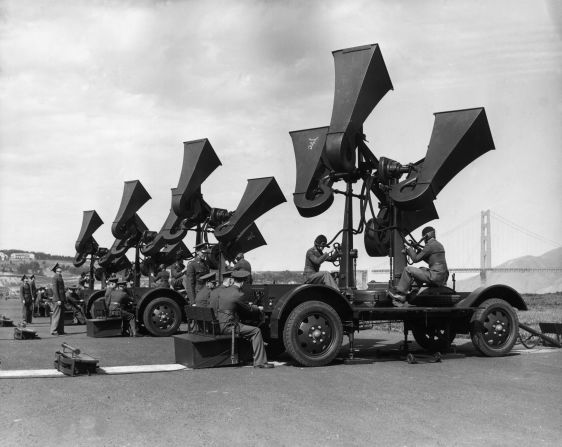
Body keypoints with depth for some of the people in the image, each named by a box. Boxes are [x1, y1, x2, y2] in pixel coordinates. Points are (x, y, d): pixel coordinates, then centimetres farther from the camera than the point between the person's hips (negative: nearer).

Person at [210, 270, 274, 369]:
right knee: (256, 331, -5)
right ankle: (260, 362, -8)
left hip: (218, 325, 9)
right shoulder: (238, 295, -12)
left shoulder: (221, 291, 8)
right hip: (228, 326, -9)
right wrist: (259, 309, 23)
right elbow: (248, 309, 1)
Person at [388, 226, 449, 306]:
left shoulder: (430, 245, -10)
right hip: (442, 278, 10)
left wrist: (409, 249, 7)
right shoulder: (438, 244, 20)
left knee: (408, 270, -6)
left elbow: (416, 259, -9)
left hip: (435, 277, -10)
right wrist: (419, 250, 23)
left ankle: (400, 293, 3)